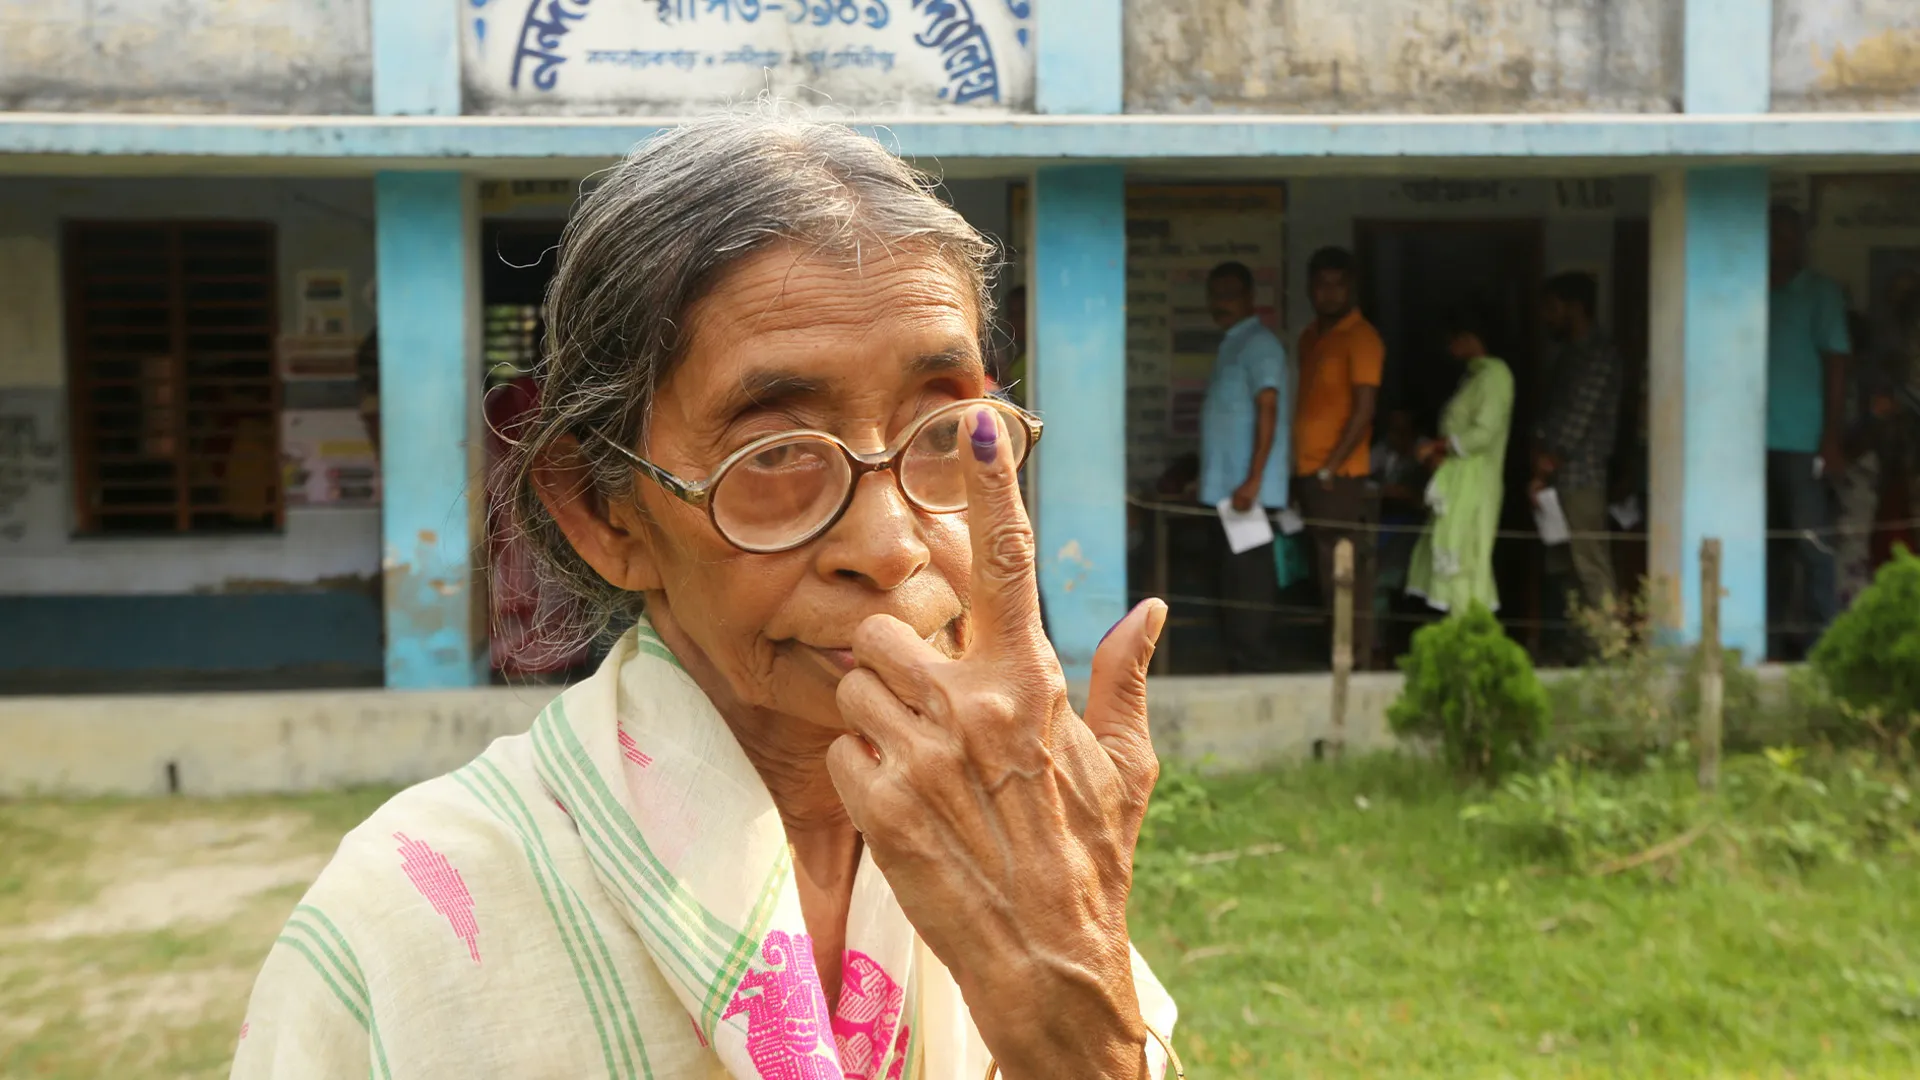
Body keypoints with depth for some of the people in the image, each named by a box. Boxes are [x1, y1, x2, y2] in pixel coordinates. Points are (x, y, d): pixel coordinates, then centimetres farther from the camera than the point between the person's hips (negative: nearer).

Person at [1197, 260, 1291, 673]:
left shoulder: (1258, 344, -9)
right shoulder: (1232, 345, 19)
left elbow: (1267, 410, -18)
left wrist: (1252, 480, -24)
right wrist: (1208, 478, 21)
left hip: (1246, 490, -10)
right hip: (1227, 488, 10)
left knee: (1248, 578, -8)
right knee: (1236, 577, 11)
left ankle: (1251, 662, -5)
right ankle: (1247, 658, 17)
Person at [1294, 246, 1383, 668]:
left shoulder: (1361, 338, -7)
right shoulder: (1310, 336, 17)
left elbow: (1363, 409, -13)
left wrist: (1331, 468, -16)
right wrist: (1301, 466, 13)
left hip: (1339, 474, -8)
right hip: (1308, 471, 8)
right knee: (1324, 570, 10)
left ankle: (1358, 659, -3)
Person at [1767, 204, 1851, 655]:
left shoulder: (1821, 292, 2)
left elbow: (1836, 366, -2)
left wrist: (1832, 441, -9)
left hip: (1803, 443, -5)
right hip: (1758, 442, 5)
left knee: (1813, 542, -4)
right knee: (1763, 544, 8)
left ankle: (1823, 634, 1)